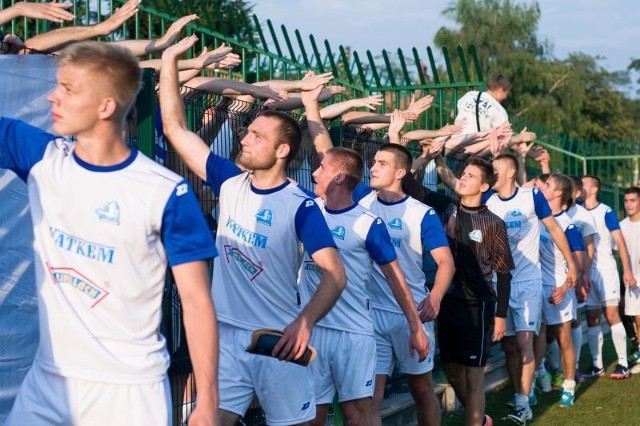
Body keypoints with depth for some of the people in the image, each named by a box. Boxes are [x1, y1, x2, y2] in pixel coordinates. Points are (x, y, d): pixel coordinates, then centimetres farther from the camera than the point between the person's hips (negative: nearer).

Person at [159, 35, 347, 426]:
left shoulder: (301, 206, -9)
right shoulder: (231, 182, 5)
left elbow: (336, 274, -15)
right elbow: (176, 128, 6)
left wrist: (305, 322, -31)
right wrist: (170, 60, 3)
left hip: (278, 339, -3)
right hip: (227, 334, 4)